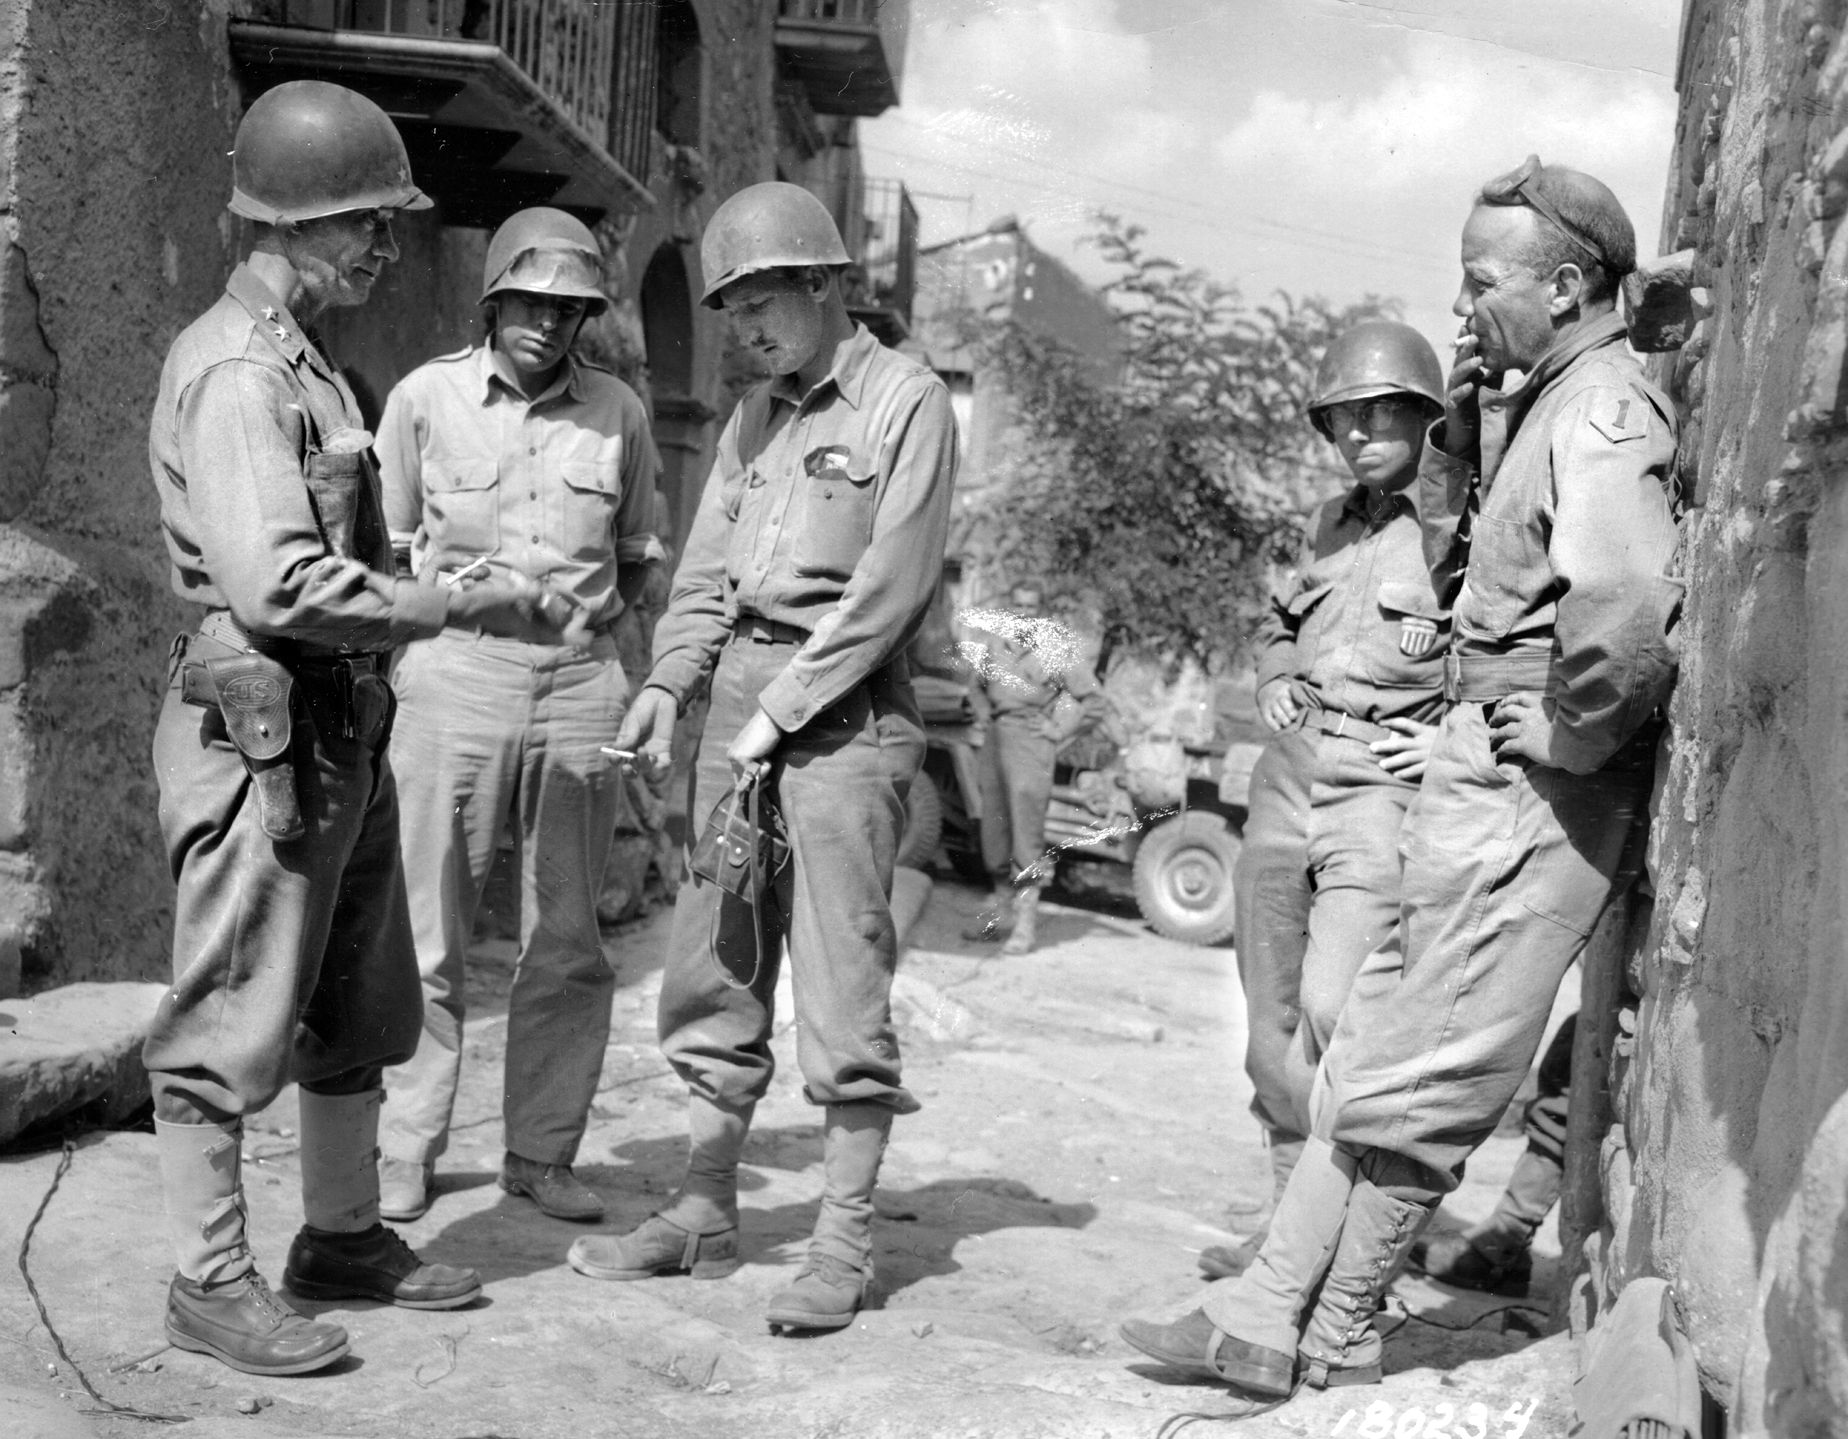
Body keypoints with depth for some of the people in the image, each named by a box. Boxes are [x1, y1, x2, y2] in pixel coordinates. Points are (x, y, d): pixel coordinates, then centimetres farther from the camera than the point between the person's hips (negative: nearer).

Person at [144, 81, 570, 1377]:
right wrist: (462, 608, -18)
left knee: (359, 1012, 17)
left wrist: (466, 595, 8)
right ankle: (214, 1283, 11)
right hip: (262, 732, -10)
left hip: (344, 731, 10)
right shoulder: (235, 371, -16)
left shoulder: (303, 360, 16)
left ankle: (344, 1236, 30)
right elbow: (276, 586, -25)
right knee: (233, 1024, 0)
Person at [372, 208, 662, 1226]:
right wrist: (409, 650, 1)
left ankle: (540, 1151, 14)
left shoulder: (618, 412, 8)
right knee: (429, 932, 0)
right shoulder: (427, 397, 2)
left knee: (568, 940, 4)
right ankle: (406, 1152, 11)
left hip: (580, 682, 2)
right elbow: (386, 546, 10)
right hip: (455, 674, -2)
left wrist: (588, 621, 5)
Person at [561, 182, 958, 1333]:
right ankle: (707, 1213, 18)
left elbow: (889, 588, -11)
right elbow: (708, 569, 16)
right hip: (739, 697, 7)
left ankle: (846, 1240, 3)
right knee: (713, 968, 8)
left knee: (841, 978, -5)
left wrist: (778, 713, -13)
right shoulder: (755, 416, 18)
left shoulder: (906, 400, -4)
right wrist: (670, 681, -1)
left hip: (844, 708, -7)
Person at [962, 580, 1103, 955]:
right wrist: (984, 713, 12)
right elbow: (978, 685, 29)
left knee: (1026, 830, -10)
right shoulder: (996, 642, 11)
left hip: (1030, 738, -6)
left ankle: (1026, 922, -7)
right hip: (995, 737, 6)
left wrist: (1059, 731, -5)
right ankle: (1001, 912, 23)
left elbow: (1093, 699, -1)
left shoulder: (1057, 648, -4)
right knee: (994, 828, 10)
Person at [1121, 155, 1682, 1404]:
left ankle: (1331, 1339, 14)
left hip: (1531, 788, -10)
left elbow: (1627, 609, -34)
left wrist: (1570, 738, -19)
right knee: (1374, 1057, 13)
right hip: (1485, 777, 10)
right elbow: (1458, 564, 24)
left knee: (1418, 1079, 1)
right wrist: (1462, 438, 10)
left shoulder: (1605, 412, -17)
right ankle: (1275, 1311, 22)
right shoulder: (1542, 401, 15)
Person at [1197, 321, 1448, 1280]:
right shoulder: (1331, 525, 16)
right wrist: (1274, 686, 14)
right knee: (1271, 1018, 7)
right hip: (1287, 772, 7)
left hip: (1385, 785, -7)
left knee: (1333, 1010, -19)